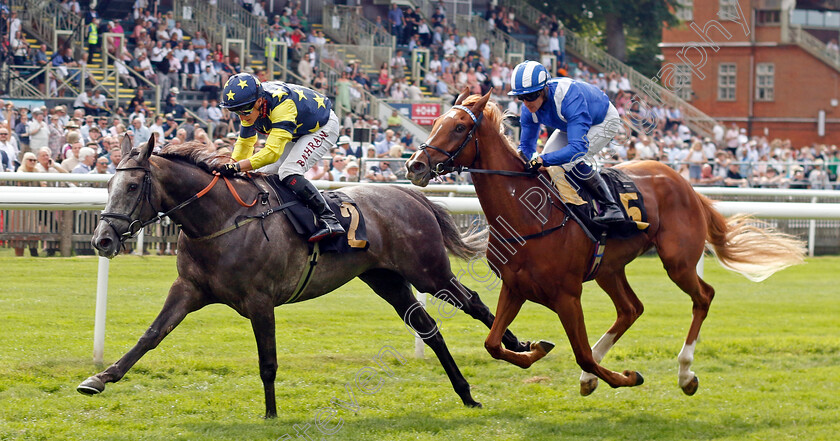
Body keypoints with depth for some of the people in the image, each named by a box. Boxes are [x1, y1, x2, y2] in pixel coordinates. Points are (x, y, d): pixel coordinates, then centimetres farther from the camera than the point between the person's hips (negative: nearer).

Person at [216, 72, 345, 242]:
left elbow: (272, 152, -46)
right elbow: (244, 143, -1)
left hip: (323, 128, -9)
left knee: (288, 173, -26)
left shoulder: (281, 105, -40)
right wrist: (230, 167, -18)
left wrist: (236, 167, -50)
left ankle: (330, 221, -26)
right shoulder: (250, 107, -14)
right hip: (297, 132, 9)